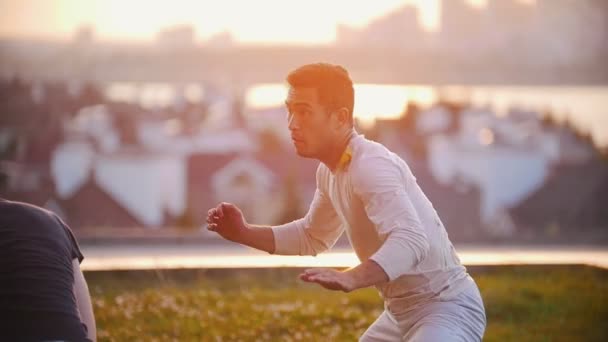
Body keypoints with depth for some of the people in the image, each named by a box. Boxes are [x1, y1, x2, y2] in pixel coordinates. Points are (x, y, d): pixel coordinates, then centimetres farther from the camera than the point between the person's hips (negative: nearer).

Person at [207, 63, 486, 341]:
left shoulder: (371, 165, -26)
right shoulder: (329, 171, 5)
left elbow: (412, 240, -40)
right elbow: (313, 237, 22)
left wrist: (350, 279, -56)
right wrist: (244, 233, 8)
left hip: (446, 309, -10)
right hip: (401, 311, 11)